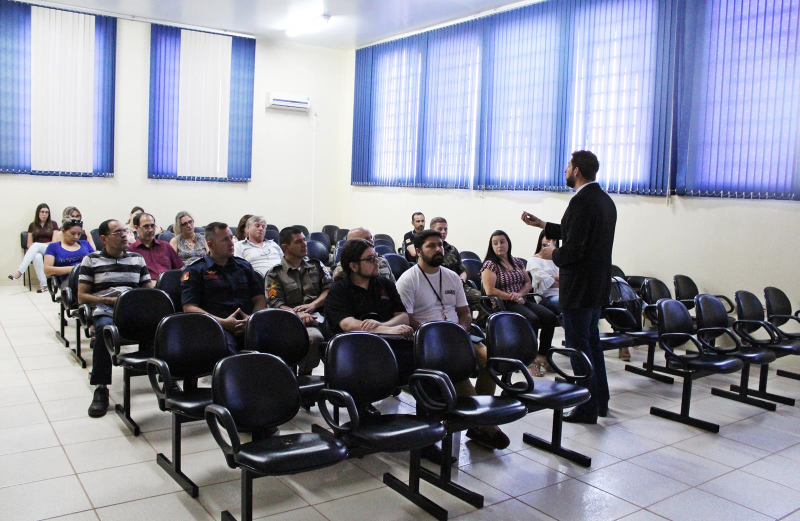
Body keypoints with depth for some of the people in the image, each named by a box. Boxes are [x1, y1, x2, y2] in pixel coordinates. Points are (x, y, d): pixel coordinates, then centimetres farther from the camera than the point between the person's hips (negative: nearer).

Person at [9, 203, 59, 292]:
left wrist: (38, 245, -7)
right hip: (36, 251, 1)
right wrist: (35, 246, -12)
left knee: (36, 245, -36)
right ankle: (43, 284, -42)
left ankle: (20, 271, -46)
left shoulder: (53, 224, 10)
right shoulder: (32, 226, 15)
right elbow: (29, 244, 10)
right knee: (37, 257, -39)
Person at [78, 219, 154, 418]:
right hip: (105, 311, -2)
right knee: (105, 329, -39)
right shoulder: (91, 260, 13)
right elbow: (82, 297, 8)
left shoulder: (137, 258, 21)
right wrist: (109, 300, -7)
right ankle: (101, 389, -29)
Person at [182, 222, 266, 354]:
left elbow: (260, 299, 20)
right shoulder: (195, 271, 13)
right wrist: (223, 322, -10)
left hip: (248, 324, 3)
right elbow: (189, 308, 2)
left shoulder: (244, 266, 25)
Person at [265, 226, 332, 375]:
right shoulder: (275, 274, 14)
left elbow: (330, 288, 12)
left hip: (320, 314, 3)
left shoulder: (316, 265, 25)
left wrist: (313, 305, -6)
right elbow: (276, 303, 1)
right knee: (314, 337, -39)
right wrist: (298, 313, -17)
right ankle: (304, 373, -12)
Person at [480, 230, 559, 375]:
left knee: (550, 317, -17)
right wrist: (512, 297, -14)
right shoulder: (490, 265, -3)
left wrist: (519, 294, -5)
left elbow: (528, 283, 17)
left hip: (521, 300, 7)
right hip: (503, 305, -6)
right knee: (533, 320, -32)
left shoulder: (517, 262, 17)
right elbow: (490, 290, -13)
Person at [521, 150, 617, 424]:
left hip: (579, 286, -10)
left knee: (579, 345, 0)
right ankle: (600, 401, 32)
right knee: (592, 340, 20)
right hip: (598, 283, 10)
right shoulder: (604, 200, 11)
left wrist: (552, 254, -5)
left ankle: (587, 409, 10)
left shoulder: (581, 201, -20)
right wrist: (543, 225, 25)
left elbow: (573, 250, -25)